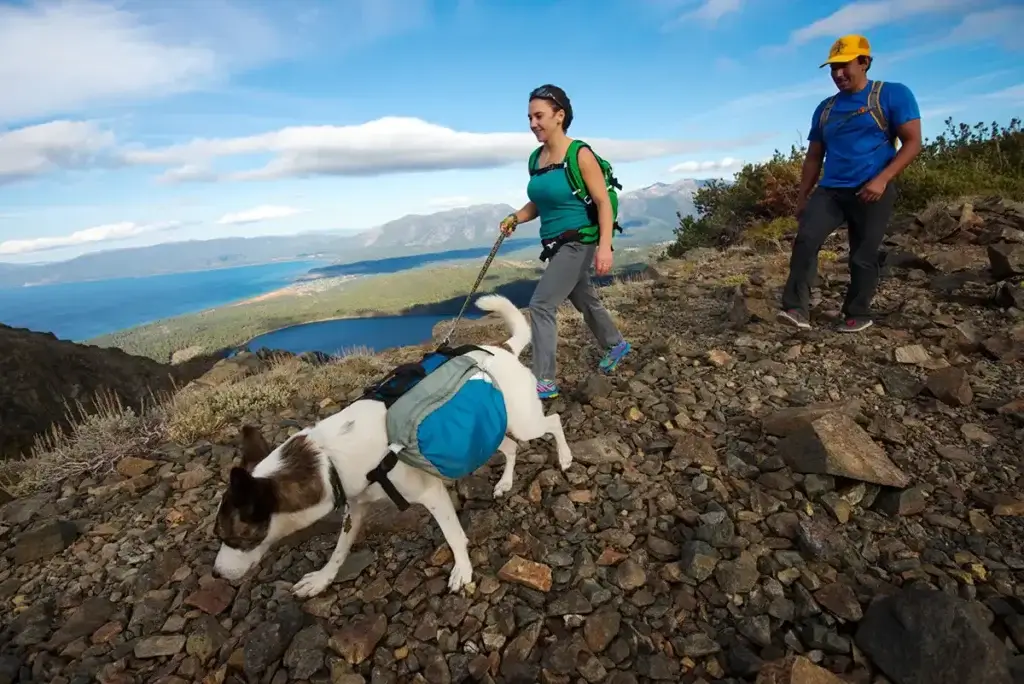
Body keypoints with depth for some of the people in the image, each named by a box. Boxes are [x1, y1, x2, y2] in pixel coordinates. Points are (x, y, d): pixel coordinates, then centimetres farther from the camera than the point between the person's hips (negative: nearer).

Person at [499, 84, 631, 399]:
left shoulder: (580, 155, -14)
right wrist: (515, 218, -2)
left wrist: (604, 245, -27)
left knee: (541, 305, -14)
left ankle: (544, 381, -5)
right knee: (584, 300, 22)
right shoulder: (535, 159, 6)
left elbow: (604, 202, -16)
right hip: (555, 244, 8)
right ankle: (616, 345, 47)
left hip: (578, 242, -8)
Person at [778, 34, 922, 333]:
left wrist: (881, 180, -19)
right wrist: (802, 196, 12)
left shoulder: (892, 94, 2)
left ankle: (858, 315, 16)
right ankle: (797, 309, -24)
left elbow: (912, 142, -5)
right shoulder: (825, 108, 16)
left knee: (863, 257, 0)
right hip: (830, 191, 4)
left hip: (871, 192, -3)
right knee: (805, 239, -20)